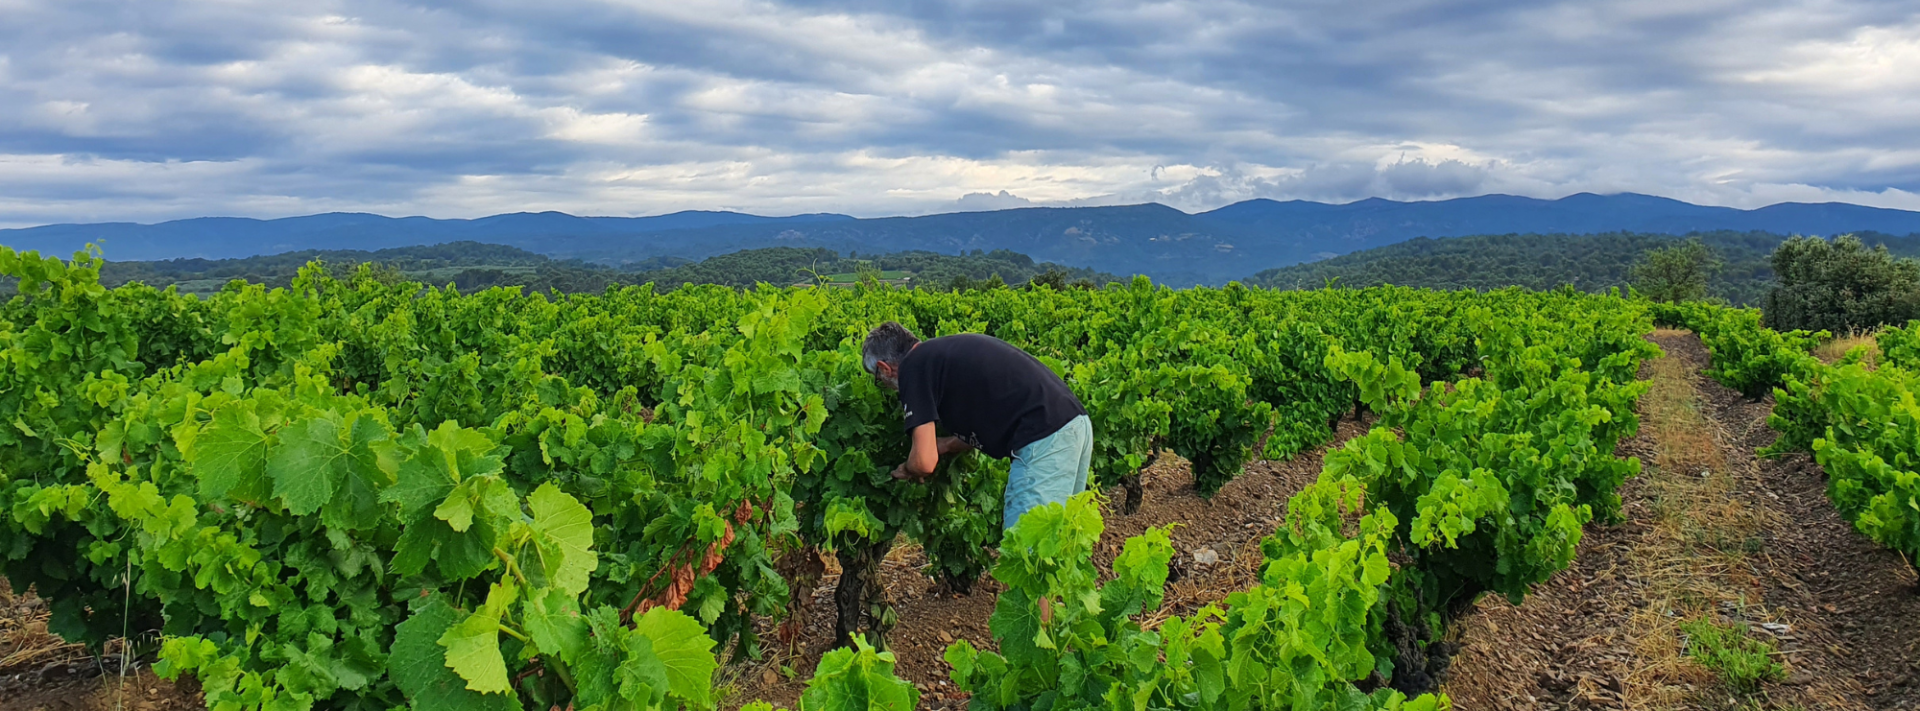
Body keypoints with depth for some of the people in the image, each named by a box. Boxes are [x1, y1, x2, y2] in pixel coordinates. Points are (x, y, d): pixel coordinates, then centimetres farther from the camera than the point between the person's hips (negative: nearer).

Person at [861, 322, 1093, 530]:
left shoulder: (911, 367, -2)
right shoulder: (947, 350, 23)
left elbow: (924, 462, -6)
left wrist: (906, 471, 16)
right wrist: (944, 446, 28)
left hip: (1046, 439, -9)